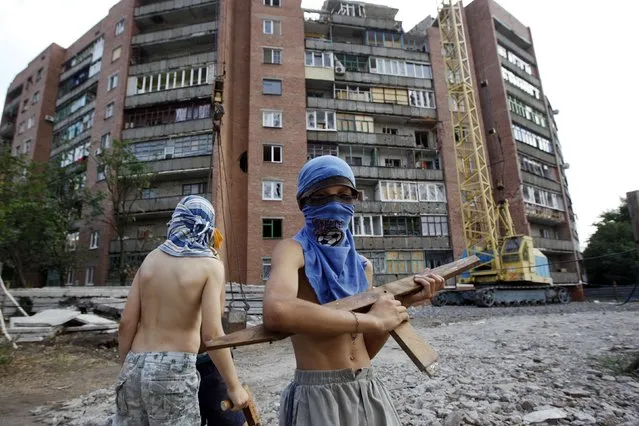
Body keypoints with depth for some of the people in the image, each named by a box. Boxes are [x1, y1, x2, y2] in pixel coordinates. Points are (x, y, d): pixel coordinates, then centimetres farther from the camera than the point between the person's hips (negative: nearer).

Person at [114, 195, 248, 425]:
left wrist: (126, 370, 18)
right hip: (174, 371, -5)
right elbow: (211, 333, -16)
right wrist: (234, 386, -7)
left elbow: (127, 322, 5)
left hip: (135, 367, 5)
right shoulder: (210, 265, -8)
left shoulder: (152, 258, 6)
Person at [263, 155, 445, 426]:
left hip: (369, 393, 6)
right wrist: (372, 320, -23)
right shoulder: (294, 249, -11)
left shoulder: (363, 265, 8)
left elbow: (366, 350, 9)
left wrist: (403, 303, -3)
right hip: (317, 399, -6)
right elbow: (276, 312, -33)